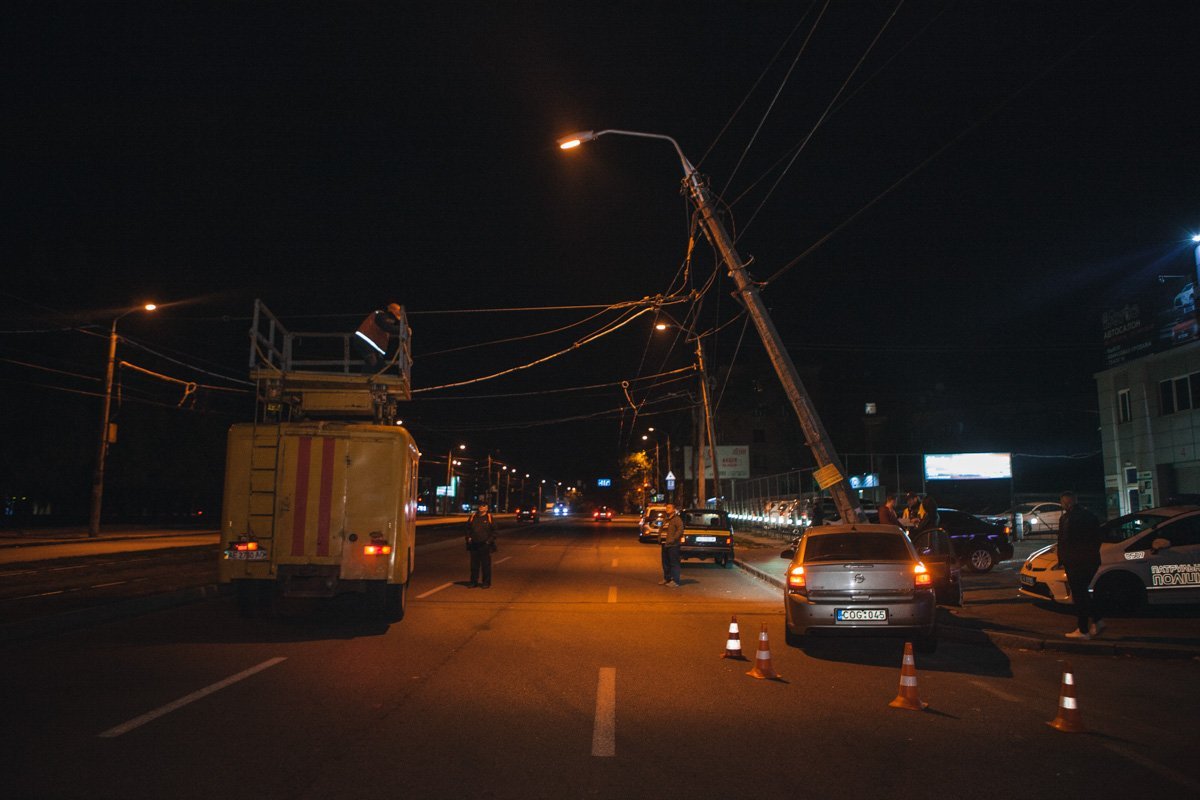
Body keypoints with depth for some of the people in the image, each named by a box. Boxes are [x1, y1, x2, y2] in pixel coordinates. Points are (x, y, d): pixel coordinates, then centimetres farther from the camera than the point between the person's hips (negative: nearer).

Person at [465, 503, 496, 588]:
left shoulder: (489, 517, 0)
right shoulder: (473, 516, 9)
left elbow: (494, 531, 2)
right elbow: (468, 528, 17)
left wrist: (490, 540, -8)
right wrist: (468, 537, 4)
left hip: (485, 545, -3)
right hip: (474, 545, 3)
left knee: (486, 565, 2)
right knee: (474, 564, 9)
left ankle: (486, 583, 11)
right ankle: (473, 582, 19)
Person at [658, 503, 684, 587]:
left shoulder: (676, 519, -8)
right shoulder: (665, 519, 19)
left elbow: (680, 529, -19)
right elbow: (661, 529, 30)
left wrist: (674, 539, -20)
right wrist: (659, 538, 16)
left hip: (672, 545, -9)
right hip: (665, 544, 9)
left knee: (674, 563, -8)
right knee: (665, 563, 15)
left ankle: (675, 581, -8)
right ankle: (667, 579, 25)